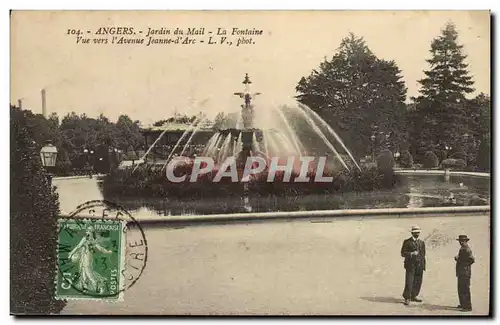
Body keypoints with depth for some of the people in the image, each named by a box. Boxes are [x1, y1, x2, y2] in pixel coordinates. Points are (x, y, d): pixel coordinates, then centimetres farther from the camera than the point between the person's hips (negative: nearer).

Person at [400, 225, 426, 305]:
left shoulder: (422, 243, 16)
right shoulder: (407, 242, 2)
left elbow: (423, 254, 18)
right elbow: (403, 253, -2)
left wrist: (423, 266, 12)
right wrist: (411, 254, -17)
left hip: (419, 266, 5)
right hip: (410, 265, -4)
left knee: (418, 282, 3)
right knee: (409, 282, -8)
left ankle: (413, 296, 17)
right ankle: (407, 298, -2)